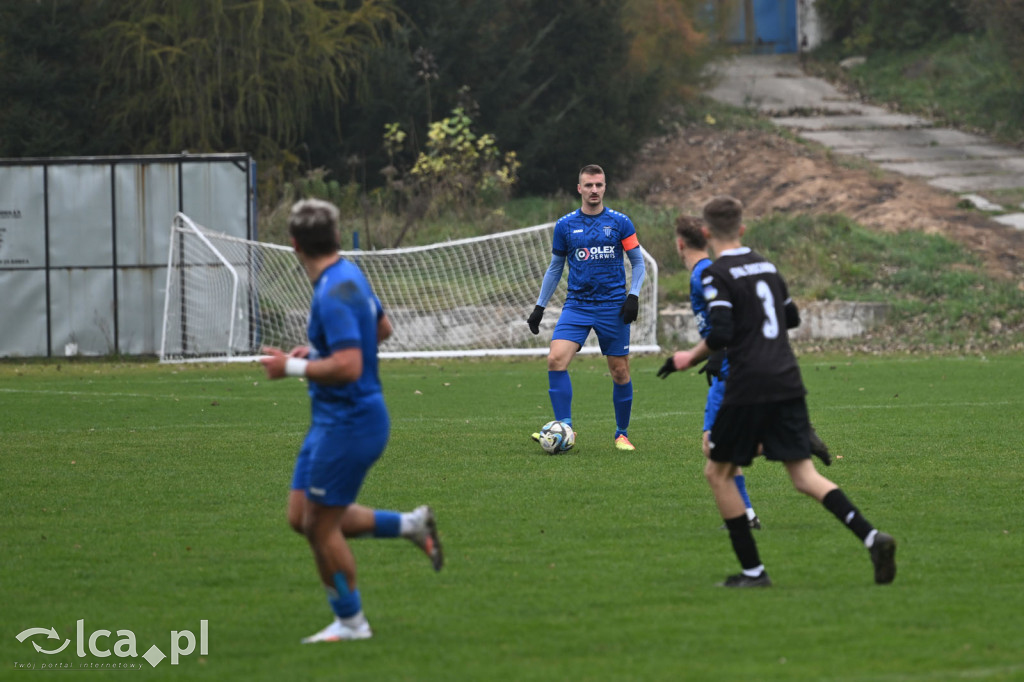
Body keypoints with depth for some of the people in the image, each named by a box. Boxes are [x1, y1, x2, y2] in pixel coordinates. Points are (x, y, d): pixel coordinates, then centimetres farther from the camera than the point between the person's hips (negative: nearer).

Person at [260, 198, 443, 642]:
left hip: (349, 422, -10)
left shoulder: (334, 294, -24)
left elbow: (348, 367, -30)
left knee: (322, 525, 0)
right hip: (332, 419, 10)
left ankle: (350, 622, 13)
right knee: (301, 518, 13)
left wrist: (292, 367, -19)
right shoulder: (349, 275, 8)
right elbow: (382, 328, 24)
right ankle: (411, 525, 20)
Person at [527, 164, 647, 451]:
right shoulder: (565, 225, 5)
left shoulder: (620, 223, 1)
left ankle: (621, 434, 19)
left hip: (613, 307, -1)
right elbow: (555, 268, 14)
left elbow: (637, 263, 7)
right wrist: (540, 306, 10)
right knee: (556, 359, -19)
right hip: (577, 305, 1)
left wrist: (633, 296, -8)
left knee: (620, 372, 3)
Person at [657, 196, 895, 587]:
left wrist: (689, 359, -2)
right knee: (803, 475, 4)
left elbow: (720, 333, -18)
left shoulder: (717, 275, -7)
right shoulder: (766, 266, 15)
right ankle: (871, 537, -18)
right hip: (788, 384, 6)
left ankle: (752, 570, 7)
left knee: (718, 473, 10)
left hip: (749, 389, -6)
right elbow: (792, 318, 27)